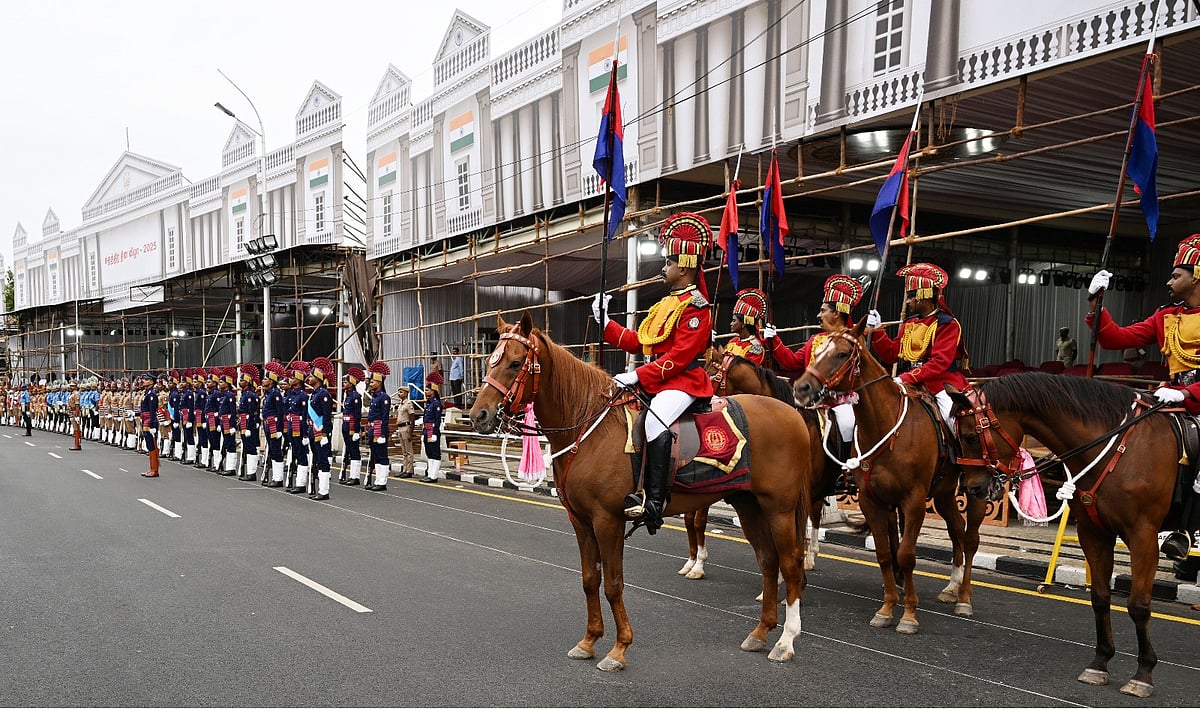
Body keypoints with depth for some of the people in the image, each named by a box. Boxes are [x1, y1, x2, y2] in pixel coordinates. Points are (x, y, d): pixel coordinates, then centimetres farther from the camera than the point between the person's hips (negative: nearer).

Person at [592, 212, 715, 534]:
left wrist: (638, 376, -23)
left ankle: (653, 502, -35)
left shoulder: (695, 307, -10)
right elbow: (638, 341, 22)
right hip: (657, 379, 10)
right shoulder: (666, 303, 19)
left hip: (683, 381, -10)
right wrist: (605, 322, 16)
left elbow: (679, 356, -19)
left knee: (655, 420, -34)